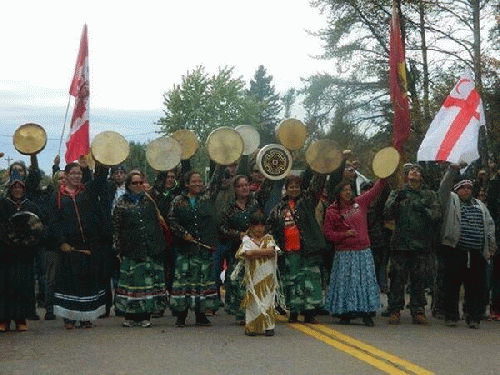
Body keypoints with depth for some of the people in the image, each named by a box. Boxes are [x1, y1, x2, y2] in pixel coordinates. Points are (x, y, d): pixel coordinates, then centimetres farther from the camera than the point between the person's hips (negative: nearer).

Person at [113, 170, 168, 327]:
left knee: (149, 279, -1)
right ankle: (130, 316, 6)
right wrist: (118, 247, -3)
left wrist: (160, 245, 9)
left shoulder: (149, 201, 13)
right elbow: (117, 227, 4)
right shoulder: (122, 203, 6)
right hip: (131, 248, -2)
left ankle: (145, 316, 6)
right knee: (131, 278, -3)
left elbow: (157, 223, 15)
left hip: (150, 248, 2)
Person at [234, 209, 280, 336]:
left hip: (267, 276, 1)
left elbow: (272, 252, -8)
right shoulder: (247, 239, 6)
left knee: (268, 300, -2)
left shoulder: (269, 238, 10)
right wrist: (265, 251, -9)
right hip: (253, 276, -1)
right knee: (253, 301, -4)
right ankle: (251, 328, 1)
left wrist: (255, 253, -10)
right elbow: (247, 254, -13)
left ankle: (268, 327, 2)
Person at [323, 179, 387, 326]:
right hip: (344, 254, -2)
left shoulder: (360, 202, 7)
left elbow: (376, 190, 13)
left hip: (363, 252, 2)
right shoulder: (332, 211, 1)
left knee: (366, 280, -1)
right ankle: (345, 314, 11)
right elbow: (328, 232, 0)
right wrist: (345, 234, -12)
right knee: (345, 282, 0)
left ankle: (367, 315, 5)